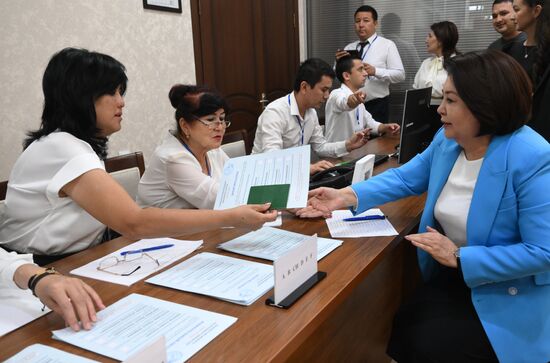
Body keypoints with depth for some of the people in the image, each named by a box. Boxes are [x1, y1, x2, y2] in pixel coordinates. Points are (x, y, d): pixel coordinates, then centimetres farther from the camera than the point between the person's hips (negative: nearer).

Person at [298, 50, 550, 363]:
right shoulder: (448, 139, -4)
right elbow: (407, 177, 8)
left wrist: (459, 257, -28)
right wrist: (347, 196, -4)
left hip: (511, 295, -6)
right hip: (454, 277, 6)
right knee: (401, 333, -7)